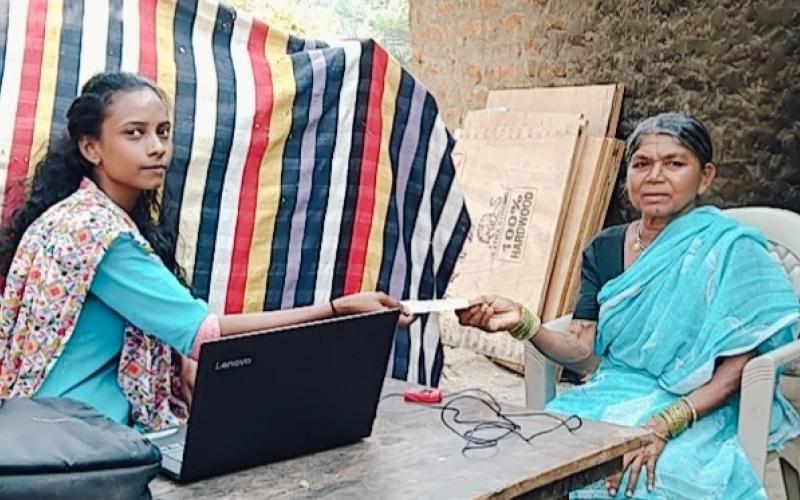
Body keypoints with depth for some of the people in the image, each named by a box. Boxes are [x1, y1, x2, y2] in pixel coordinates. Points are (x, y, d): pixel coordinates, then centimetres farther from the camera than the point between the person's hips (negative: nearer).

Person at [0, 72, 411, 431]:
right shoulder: (92, 229, -22)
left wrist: (186, 367, -10)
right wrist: (340, 308, -28)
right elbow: (204, 331, -26)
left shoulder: (123, 219, 8)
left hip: (104, 425, 8)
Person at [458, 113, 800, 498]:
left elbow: (737, 368, -9)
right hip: (611, 399, 4)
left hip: (698, 413, -4)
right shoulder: (603, 250, 10)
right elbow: (584, 353, 3)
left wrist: (664, 426, -22)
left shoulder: (731, 249, -4)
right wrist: (522, 323, -16)